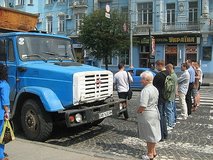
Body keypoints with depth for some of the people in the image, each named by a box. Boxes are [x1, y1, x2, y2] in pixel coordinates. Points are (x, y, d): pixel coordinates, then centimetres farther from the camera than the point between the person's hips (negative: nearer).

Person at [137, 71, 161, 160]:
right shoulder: (155, 89, 8)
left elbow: (143, 106, -27)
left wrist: (138, 111, -10)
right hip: (155, 113, 9)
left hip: (147, 115, -9)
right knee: (153, 133, 18)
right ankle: (153, 151, 30)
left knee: (149, 134, 3)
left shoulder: (146, 90, -22)